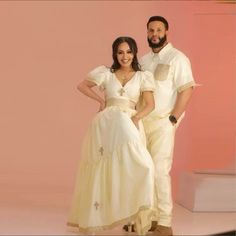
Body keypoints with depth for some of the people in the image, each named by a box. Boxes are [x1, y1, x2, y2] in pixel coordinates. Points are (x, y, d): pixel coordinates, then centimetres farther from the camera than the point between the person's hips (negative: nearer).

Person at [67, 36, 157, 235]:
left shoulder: (142, 77, 9)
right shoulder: (106, 74, 10)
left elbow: (150, 104, 1)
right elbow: (82, 86, 17)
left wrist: (137, 116, -16)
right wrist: (101, 101, 9)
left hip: (129, 125, 0)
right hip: (105, 124, 0)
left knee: (141, 164, -18)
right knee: (102, 168, 4)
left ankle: (138, 212, -8)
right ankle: (93, 216, 17)